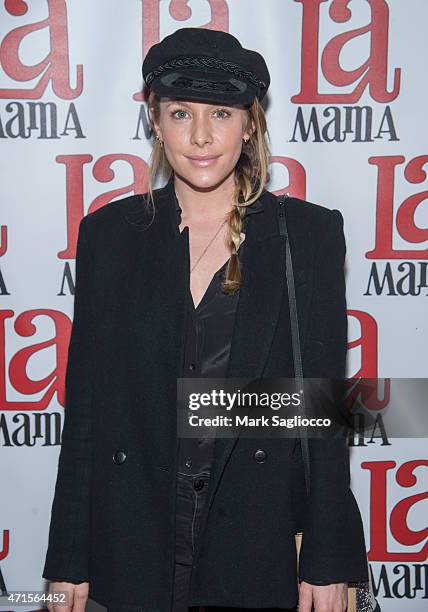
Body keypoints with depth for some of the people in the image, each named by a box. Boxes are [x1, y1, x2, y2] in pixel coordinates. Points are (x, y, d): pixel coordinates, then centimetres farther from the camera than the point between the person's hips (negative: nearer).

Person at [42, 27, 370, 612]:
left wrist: (329, 562, -6)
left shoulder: (309, 234, -4)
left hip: (262, 543, 0)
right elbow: (84, 403, 1)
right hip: (135, 540, 1)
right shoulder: (110, 233, -1)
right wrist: (68, 562, 1)